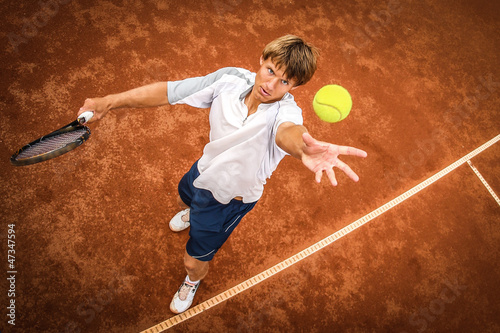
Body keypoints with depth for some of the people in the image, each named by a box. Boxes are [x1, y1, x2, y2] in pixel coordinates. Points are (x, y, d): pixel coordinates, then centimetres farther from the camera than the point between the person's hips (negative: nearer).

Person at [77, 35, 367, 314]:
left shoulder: (285, 110, -37)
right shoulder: (230, 79, -24)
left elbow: (287, 131, -62)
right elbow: (168, 91, -19)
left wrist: (304, 148, -87)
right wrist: (109, 102, -22)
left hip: (230, 198, -4)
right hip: (205, 171, 5)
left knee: (194, 261, 12)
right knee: (183, 198, 38)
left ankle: (194, 280, 52)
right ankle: (193, 212, 78)